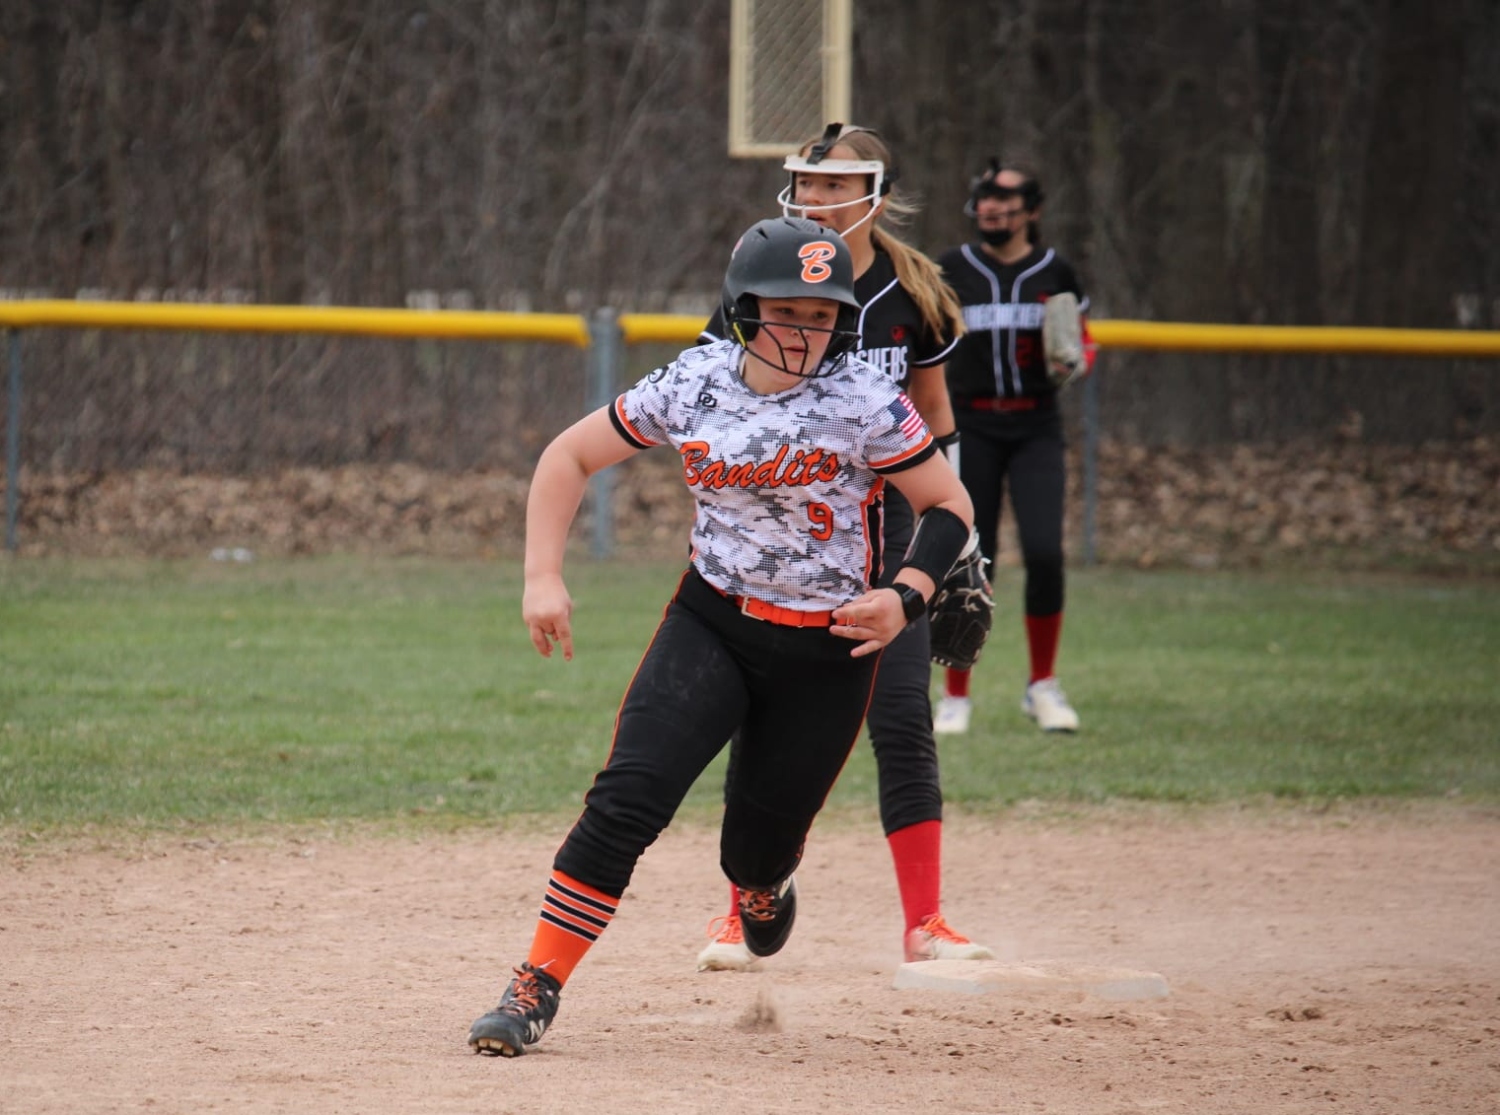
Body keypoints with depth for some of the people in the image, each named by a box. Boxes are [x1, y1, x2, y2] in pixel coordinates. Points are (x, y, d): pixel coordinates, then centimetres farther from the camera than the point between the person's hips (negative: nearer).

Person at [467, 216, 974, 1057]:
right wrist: (543, 576, -5)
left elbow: (950, 504, -5)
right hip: (711, 625, 1)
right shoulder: (693, 386, -6)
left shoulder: (864, 403, -14)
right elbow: (572, 455, 4)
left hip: (827, 651, -1)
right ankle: (536, 991, -12)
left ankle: (765, 885, 50)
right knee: (627, 801, -18)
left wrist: (906, 600, -21)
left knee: (757, 852, 9)